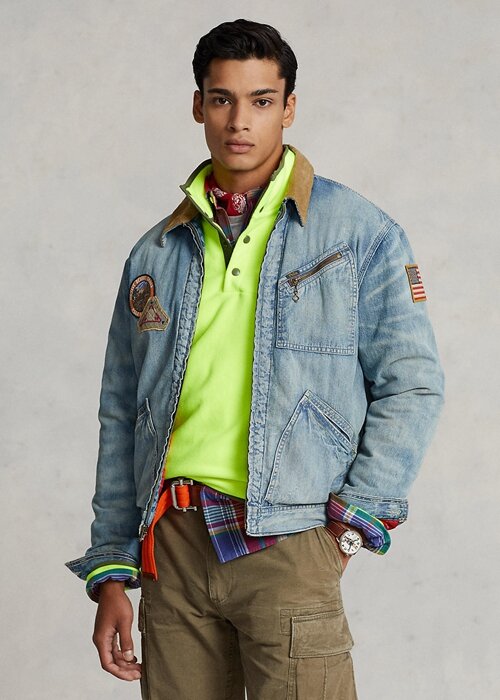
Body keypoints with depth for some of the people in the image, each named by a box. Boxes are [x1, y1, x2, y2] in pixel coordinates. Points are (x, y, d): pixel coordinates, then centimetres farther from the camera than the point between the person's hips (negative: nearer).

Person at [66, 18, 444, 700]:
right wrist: (110, 573, 9)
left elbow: (413, 385, 1)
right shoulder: (157, 254, 13)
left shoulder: (360, 233, 3)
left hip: (288, 542, -3)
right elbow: (121, 415, 14)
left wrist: (359, 515, -7)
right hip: (171, 542, 3)